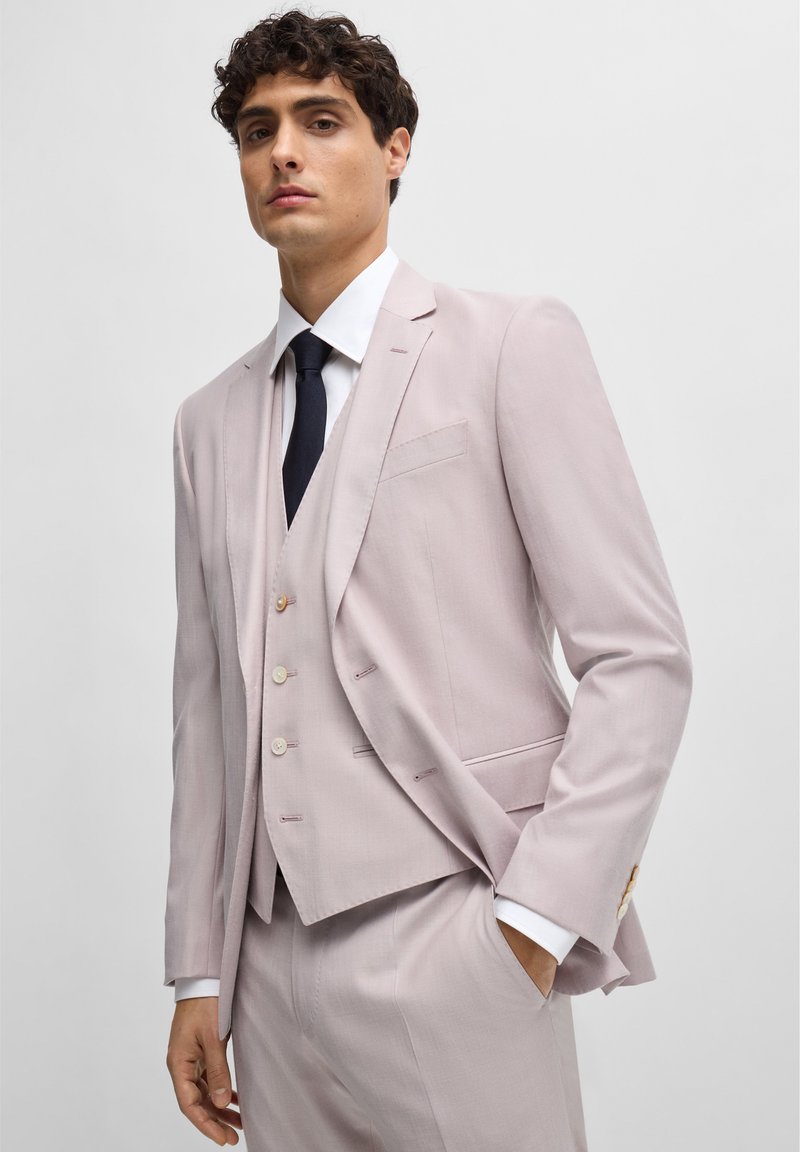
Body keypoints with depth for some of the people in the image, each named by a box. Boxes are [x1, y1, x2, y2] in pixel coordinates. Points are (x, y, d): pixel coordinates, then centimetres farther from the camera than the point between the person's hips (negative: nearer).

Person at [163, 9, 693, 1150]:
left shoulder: (513, 349, -1)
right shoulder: (212, 420, 14)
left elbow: (640, 657, -7)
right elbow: (208, 704, 14)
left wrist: (538, 917, -14)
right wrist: (199, 975, 11)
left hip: (450, 940, -4)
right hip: (275, 960, 5)